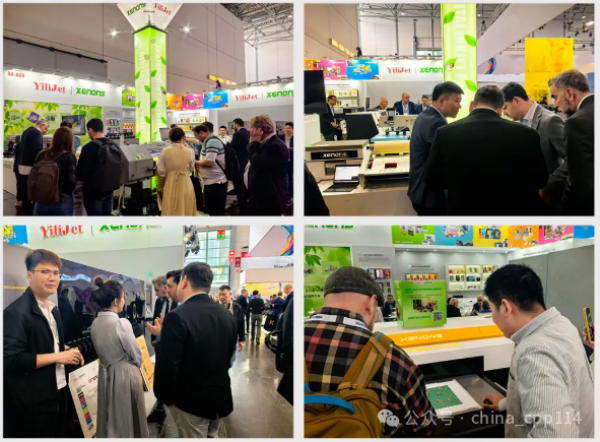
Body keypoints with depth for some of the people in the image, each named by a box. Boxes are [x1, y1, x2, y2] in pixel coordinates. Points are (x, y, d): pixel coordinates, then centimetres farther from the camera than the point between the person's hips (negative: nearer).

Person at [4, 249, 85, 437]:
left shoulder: (53, 309, 11)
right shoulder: (16, 312, -18)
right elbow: (12, 359, -24)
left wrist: (66, 351, 4)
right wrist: (57, 356, -21)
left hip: (59, 391, 9)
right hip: (34, 400, -9)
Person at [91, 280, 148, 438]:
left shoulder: (95, 323, -2)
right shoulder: (122, 323, -22)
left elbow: (102, 350, 10)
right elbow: (136, 355, -12)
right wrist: (136, 365, 9)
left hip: (105, 373, 7)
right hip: (125, 375, -6)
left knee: (109, 417, 20)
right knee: (127, 418, 9)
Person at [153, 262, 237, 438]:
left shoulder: (177, 317, -22)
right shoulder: (227, 315, 0)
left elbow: (167, 366, -22)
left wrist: (164, 397, -6)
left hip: (191, 401, -6)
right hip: (220, 397, 6)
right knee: (210, 437, 24)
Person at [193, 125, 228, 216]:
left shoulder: (212, 142, -18)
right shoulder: (208, 141, 14)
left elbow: (209, 162, -24)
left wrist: (195, 162, -10)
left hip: (216, 182, -10)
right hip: (211, 181, 10)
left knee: (216, 211, -3)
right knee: (211, 208, 18)